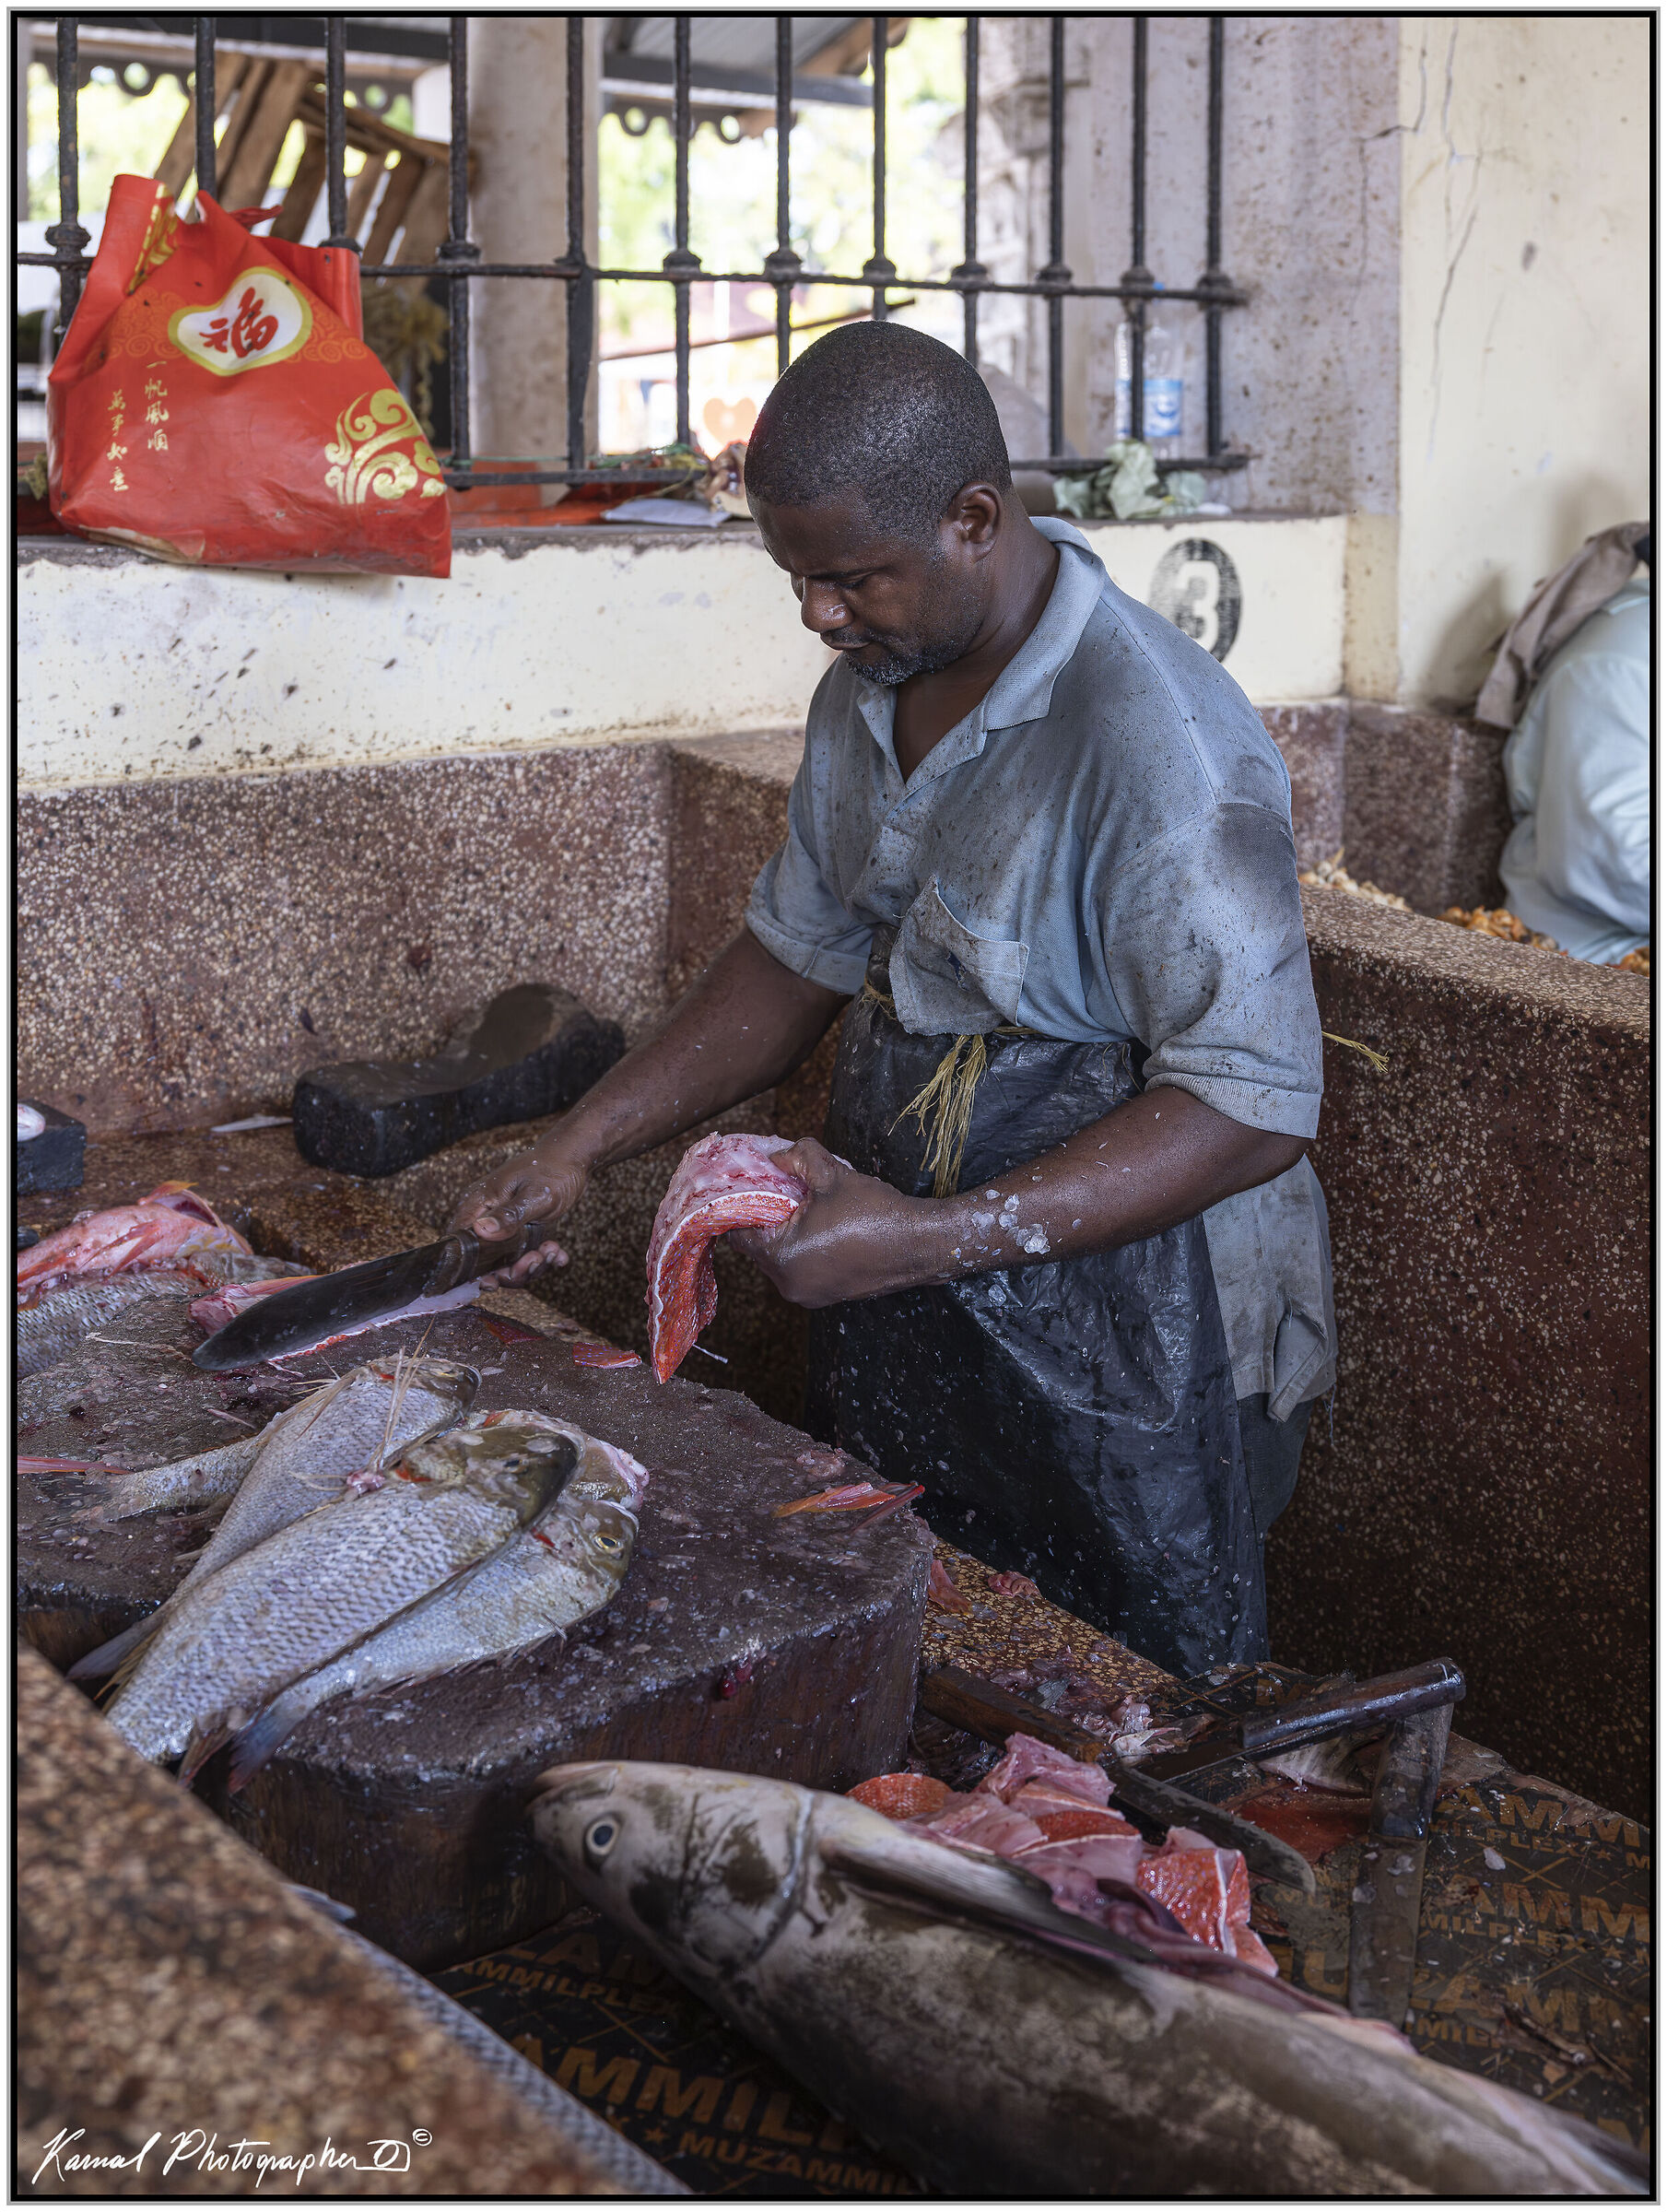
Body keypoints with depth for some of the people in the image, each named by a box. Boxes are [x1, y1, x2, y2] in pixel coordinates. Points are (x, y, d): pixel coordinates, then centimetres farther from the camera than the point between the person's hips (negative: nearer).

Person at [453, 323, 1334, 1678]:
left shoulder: (1160, 740, -24)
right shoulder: (867, 695, 4)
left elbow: (1252, 1105, -26)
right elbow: (802, 956, 15)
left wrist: (934, 1240, -31)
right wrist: (583, 1146, 5)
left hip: (1122, 1359, -7)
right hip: (902, 1319, 8)